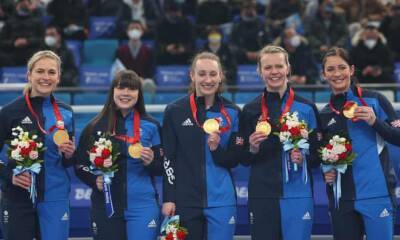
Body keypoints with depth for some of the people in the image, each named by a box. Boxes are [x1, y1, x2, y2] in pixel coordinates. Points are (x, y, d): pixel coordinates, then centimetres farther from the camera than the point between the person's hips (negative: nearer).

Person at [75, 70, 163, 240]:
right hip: (106, 206, 1)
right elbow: (81, 165, 8)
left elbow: (162, 167, 7)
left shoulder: (150, 126, 4)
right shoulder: (96, 127, 4)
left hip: (142, 206, -1)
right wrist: (94, 180, -11)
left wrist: (151, 162, -13)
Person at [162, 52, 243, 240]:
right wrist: (168, 198, -4)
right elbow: (168, 158, 1)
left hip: (221, 201, 1)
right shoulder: (175, 111, 0)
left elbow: (234, 159, 6)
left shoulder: (231, 113, 5)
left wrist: (216, 149, -14)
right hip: (185, 201, -1)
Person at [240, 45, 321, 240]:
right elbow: (244, 160, 10)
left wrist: (304, 158, -12)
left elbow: (318, 155, 8)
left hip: (297, 195, -1)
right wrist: (253, 149, -11)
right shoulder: (251, 110, 7)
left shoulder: (306, 108, 5)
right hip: (261, 196, 1)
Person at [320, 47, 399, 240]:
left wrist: (374, 121, -15)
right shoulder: (324, 115, 13)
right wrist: (325, 172, 1)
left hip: (377, 193, -4)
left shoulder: (374, 100, 1)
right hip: (342, 199, 4)